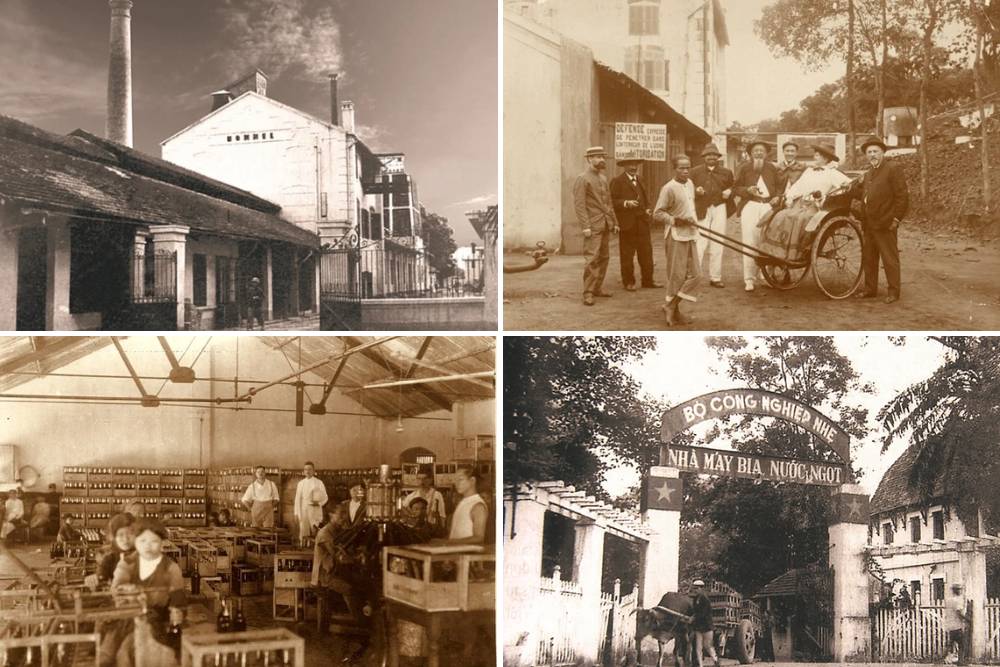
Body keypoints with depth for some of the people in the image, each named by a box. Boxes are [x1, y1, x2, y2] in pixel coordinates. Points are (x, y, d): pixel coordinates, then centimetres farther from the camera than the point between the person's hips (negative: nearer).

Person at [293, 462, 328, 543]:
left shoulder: (319, 483, 2)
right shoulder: (301, 483, 9)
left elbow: (325, 497, 4)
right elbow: (297, 499, 9)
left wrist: (319, 503, -15)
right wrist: (297, 513, 5)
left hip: (315, 510, -2)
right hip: (303, 511, 2)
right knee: (304, 535, 2)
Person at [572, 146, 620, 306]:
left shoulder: (603, 179, 16)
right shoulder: (582, 179, -8)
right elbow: (579, 204, -14)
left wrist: (614, 222, 16)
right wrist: (585, 226, -20)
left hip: (605, 225, 8)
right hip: (593, 226, -8)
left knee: (603, 258, 10)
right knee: (592, 258, -11)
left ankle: (597, 288, 19)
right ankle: (588, 293, -8)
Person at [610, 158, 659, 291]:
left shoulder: (640, 180, 18)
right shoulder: (617, 181, -4)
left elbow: (646, 198, 25)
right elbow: (612, 201, -9)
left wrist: (648, 209, 5)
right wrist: (625, 203, -24)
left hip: (643, 221, 6)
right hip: (627, 223, -6)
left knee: (646, 252, 6)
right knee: (627, 255, 0)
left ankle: (648, 280, 14)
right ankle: (629, 282, 9)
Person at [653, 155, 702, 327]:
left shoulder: (690, 184, 10)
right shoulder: (669, 188, -13)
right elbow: (657, 214, -13)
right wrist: (675, 220, -24)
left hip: (690, 235, 8)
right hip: (675, 236, -8)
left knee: (695, 274, 5)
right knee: (677, 275, -3)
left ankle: (672, 307, 14)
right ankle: (673, 312, 10)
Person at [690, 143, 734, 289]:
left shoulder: (726, 172, 14)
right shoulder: (695, 171, 8)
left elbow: (733, 187, 18)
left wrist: (729, 192, -3)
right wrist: (695, 191, -14)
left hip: (719, 209, 3)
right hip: (701, 210, -2)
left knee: (717, 246, 4)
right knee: (699, 244, -9)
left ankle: (715, 277, 11)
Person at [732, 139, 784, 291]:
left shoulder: (772, 168, 16)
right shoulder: (743, 168, 7)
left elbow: (780, 185, 18)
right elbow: (736, 188, 5)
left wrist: (778, 197, -1)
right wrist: (748, 190, -14)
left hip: (769, 206, 3)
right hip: (750, 206, -3)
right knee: (749, 243, -8)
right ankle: (749, 279, -8)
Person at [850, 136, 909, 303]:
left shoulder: (893, 170, -6)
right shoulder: (867, 175, 20)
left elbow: (902, 196, -11)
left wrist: (896, 219, -15)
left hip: (885, 225, -8)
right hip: (869, 225, 8)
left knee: (890, 259, -1)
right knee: (868, 258, 13)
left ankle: (893, 292, 5)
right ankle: (870, 289, 23)